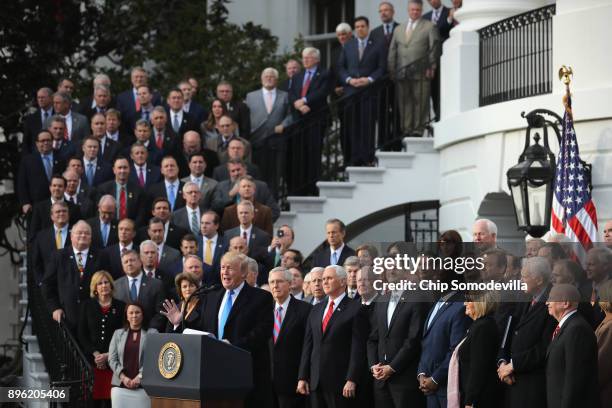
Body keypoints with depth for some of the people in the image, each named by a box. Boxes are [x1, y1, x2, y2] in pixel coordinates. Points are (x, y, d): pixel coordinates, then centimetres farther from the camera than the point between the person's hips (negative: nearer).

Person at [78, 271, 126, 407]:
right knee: (94, 398, -6)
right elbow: (82, 334, 7)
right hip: (92, 360, 1)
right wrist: (96, 354, -6)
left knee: (109, 400, -7)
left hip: (112, 360, -1)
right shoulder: (87, 305, 10)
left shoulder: (120, 306, 7)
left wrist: (107, 356, -6)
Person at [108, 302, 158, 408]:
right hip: (120, 386, 2)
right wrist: (123, 377, -6)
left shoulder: (152, 333, 7)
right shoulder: (118, 333, 16)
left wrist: (139, 377, -12)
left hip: (143, 386, -2)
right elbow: (112, 359, 8)